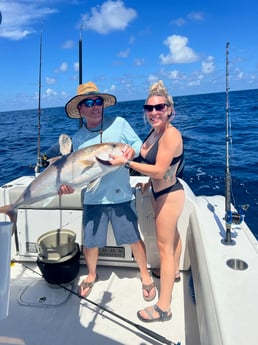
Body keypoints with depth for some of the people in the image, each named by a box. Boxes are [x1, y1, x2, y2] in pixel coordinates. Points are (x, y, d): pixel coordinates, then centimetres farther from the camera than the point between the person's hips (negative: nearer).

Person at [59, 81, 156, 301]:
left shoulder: (119, 123, -2)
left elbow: (139, 144, -1)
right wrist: (69, 183, -12)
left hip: (121, 196, -2)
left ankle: (145, 275, 35)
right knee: (90, 244, 10)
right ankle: (92, 275, 42)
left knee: (134, 239, 7)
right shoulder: (78, 138, 5)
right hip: (93, 199, 2)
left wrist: (132, 150, -23)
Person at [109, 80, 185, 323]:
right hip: (160, 192, 10)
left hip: (169, 195, -10)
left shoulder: (171, 134, -24)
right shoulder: (155, 131, 3)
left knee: (164, 246, -3)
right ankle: (173, 272, 52)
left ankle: (163, 308, 11)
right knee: (172, 234, 27)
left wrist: (126, 162, -28)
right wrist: (149, 182, 11)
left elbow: (160, 170, -28)